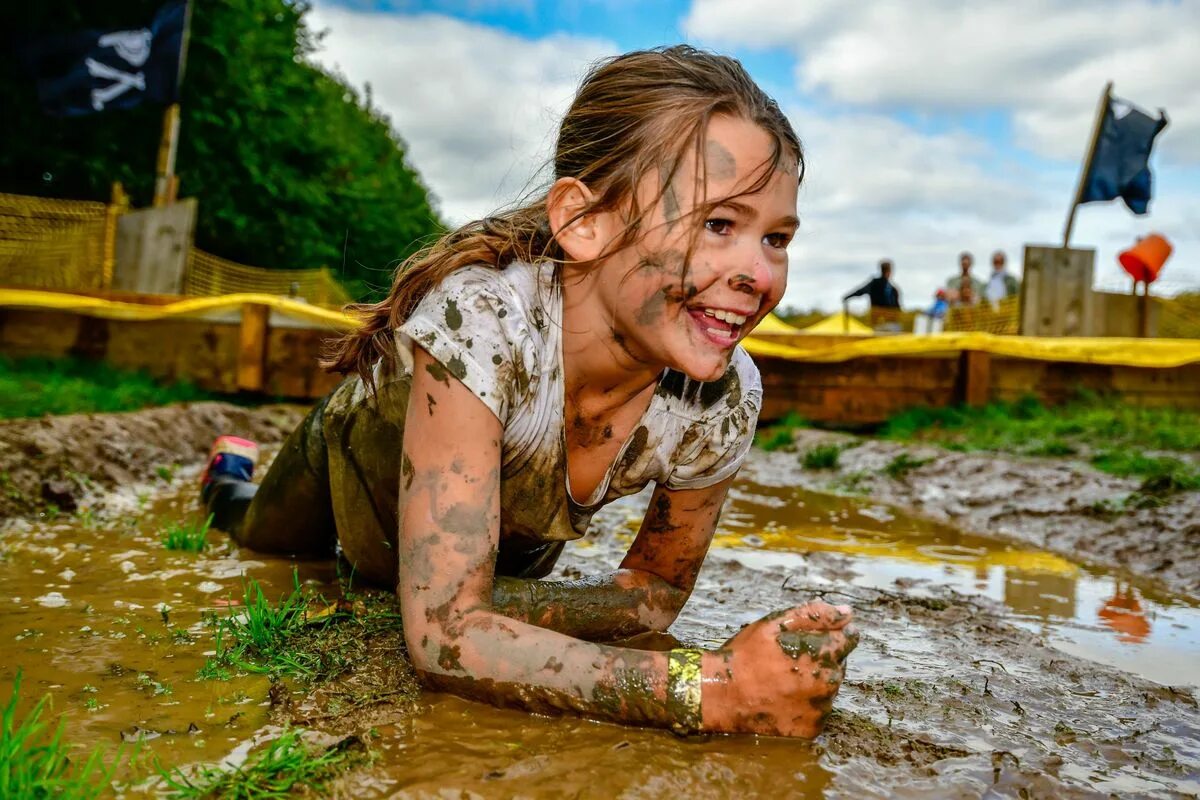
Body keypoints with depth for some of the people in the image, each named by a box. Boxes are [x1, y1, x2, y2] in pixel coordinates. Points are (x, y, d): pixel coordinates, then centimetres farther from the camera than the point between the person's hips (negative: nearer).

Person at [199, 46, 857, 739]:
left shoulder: (726, 402, -33)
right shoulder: (477, 321, -47)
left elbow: (653, 594, -18)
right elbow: (444, 640, -47)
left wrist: (485, 607, -33)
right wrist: (711, 690, -53)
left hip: (518, 541, 2)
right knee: (261, 531, 34)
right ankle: (232, 473, 64)